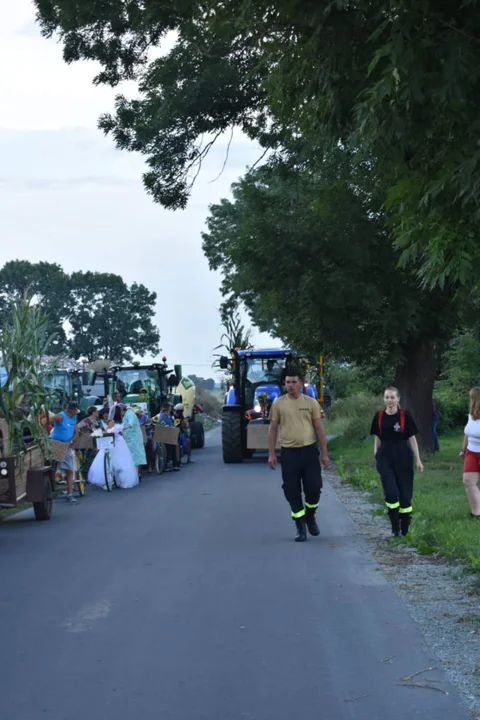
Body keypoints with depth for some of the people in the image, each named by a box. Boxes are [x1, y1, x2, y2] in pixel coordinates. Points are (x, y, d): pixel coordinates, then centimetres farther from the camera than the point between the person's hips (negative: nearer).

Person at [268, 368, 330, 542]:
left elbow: (319, 428, 4)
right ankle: (300, 526, 16)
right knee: (292, 492, 2)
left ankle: (310, 517, 27)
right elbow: (273, 429, 5)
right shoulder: (278, 403, 1)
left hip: (309, 451, 0)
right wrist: (271, 453, 0)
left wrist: (325, 454, 1)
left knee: (314, 487, 0)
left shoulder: (311, 402, 1)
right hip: (289, 453, 0)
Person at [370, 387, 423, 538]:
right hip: (385, 458, 1)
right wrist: (375, 455, 8)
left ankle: (405, 529, 17)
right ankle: (395, 528, 5)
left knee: (405, 493, 5)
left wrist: (418, 460, -2)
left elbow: (412, 438, -2)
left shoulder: (405, 415, -6)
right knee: (391, 493, -8)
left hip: (403, 457, -1)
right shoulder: (379, 416, 2)